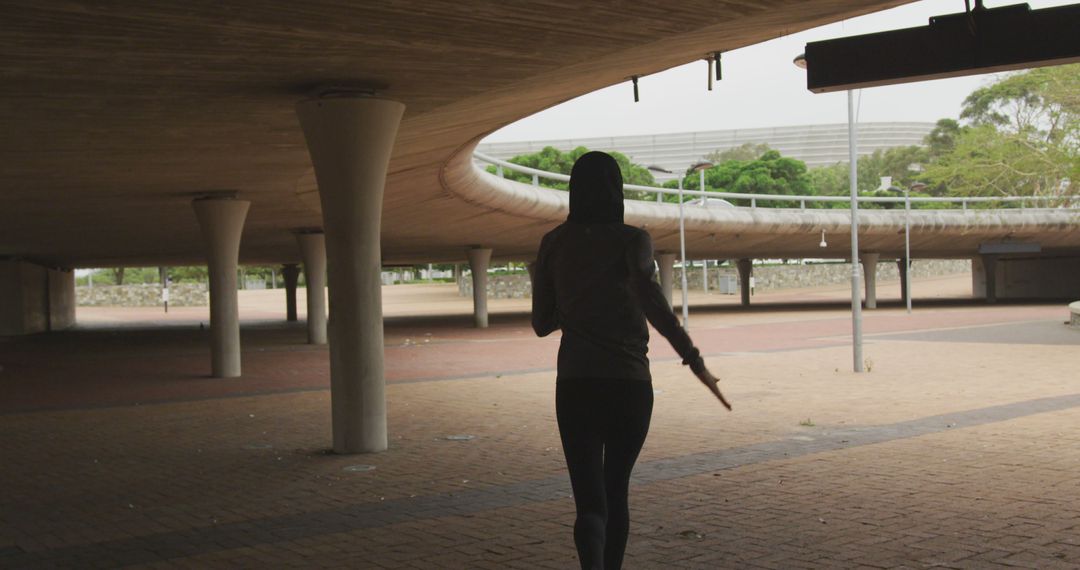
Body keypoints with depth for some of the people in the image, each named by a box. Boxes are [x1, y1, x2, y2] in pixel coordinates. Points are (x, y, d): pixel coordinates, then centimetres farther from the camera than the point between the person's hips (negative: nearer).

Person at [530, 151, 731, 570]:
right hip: (630, 385, -1)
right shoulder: (631, 240, -3)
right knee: (616, 489, 20)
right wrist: (695, 361, -20)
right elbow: (648, 295, -21)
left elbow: (542, 324, 10)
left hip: (574, 386, 1)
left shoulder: (553, 244, 5)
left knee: (590, 501, -3)